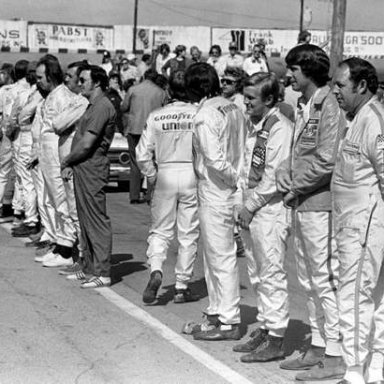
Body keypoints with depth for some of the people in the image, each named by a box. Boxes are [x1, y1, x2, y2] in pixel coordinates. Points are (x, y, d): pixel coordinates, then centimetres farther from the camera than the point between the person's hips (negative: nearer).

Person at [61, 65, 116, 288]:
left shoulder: (102, 107, -16)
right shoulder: (93, 106, 18)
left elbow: (86, 144, -19)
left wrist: (66, 163, -5)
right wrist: (70, 165, 6)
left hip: (92, 169, -10)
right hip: (83, 169, 10)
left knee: (96, 220, -7)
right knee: (86, 220, 15)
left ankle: (102, 273, -3)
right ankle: (91, 269, 23)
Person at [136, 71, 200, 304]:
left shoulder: (156, 117, -2)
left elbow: (143, 155, -4)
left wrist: (152, 177, 9)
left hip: (165, 174, 1)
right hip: (192, 174, -1)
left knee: (160, 230, 12)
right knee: (189, 233, 8)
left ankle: (156, 270, -12)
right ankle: (182, 287, 13)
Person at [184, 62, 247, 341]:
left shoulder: (206, 116, -16)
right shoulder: (233, 109, 7)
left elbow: (215, 160, -22)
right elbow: (245, 149, 6)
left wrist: (235, 179, -9)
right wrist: (241, 179, 5)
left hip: (215, 193, -8)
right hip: (231, 192, 8)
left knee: (221, 257, -1)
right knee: (215, 255, 18)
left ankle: (229, 322, 7)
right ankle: (217, 313, 27)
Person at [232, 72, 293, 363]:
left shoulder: (280, 127, -13)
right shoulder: (256, 126, 15)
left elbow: (273, 177, -18)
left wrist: (251, 206, -13)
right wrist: (244, 206, 10)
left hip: (271, 209, -9)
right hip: (252, 209, 9)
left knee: (272, 274, -5)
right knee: (259, 273, 15)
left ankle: (276, 341, 0)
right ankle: (264, 329, 25)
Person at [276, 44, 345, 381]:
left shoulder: (329, 107, -15)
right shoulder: (306, 107, 16)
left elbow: (326, 161, -20)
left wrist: (296, 188, -12)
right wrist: (285, 171, 5)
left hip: (320, 205, -10)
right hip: (302, 205, 10)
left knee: (325, 280, -5)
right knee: (309, 281, 15)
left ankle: (336, 356, 2)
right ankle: (318, 348, 26)